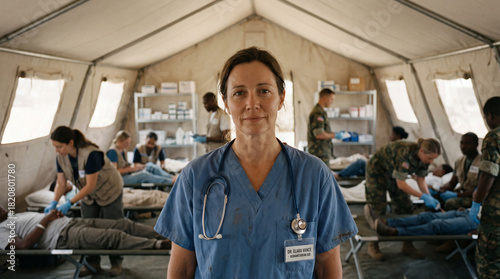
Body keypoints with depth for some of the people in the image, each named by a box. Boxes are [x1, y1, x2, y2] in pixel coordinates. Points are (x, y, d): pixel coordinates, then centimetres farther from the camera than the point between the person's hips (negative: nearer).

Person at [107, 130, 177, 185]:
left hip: (127, 174, 9)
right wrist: (130, 169, -19)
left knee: (150, 165, -8)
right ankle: (171, 181, -36)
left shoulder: (123, 150, 13)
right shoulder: (112, 152, -17)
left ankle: (171, 177, -19)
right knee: (143, 174, -31)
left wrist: (135, 166, -2)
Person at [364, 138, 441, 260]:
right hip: (377, 171, -7)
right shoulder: (405, 154, -39)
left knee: (405, 207, 2)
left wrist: (430, 198, -19)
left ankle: (407, 245, 13)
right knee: (378, 209, -9)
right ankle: (373, 246, 4)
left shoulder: (424, 157, -15)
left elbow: (421, 180, -4)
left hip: (392, 173, 8)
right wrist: (423, 196, -32)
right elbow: (401, 184, -35)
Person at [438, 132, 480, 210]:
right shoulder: (459, 162, 11)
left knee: (450, 203, -33)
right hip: (461, 194, 7)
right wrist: (440, 189, -8)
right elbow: (451, 183, 15)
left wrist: (457, 195, -24)